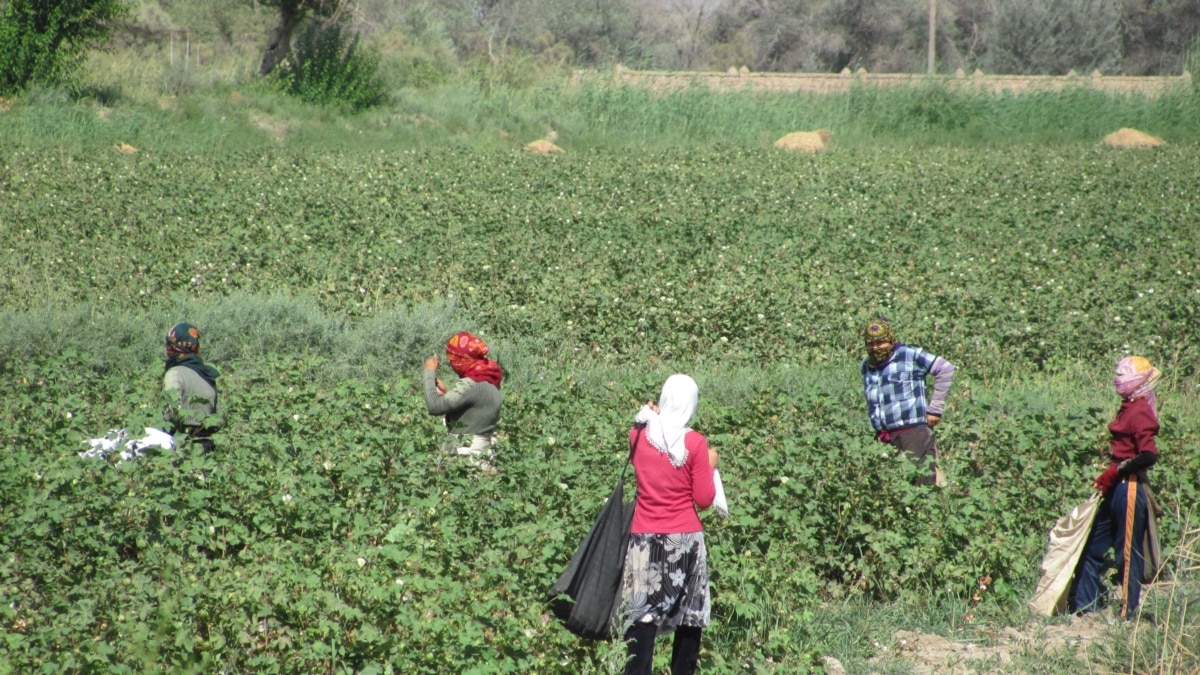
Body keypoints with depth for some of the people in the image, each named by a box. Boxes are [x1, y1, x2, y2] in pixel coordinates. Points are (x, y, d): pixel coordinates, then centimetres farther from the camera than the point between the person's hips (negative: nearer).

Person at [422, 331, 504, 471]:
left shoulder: (471, 385, -22)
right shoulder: (488, 379, 8)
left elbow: (434, 406, -24)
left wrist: (430, 373, -13)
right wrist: (447, 393, 7)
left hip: (468, 456, -9)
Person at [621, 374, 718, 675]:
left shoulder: (640, 434, 0)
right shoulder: (696, 443, -9)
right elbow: (704, 499, -6)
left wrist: (647, 415, 22)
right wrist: (710, 465, 8)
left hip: (646, 539, 2)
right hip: (686, 540, -2)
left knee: (643, 615, -3)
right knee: (689, 615, 10)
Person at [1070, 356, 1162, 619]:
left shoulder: (1139, 412, -14)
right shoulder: (1129, 408, 14)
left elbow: (1149, 455, -24)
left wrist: (1115, 471, -21)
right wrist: (1107, 478, 14)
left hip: (1130, 489, -10)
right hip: (1117, 490, 10)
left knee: (1128, 553, -2)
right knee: (1091, 547, 13)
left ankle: (1127, 614, 5)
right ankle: (1083, 608, 19)